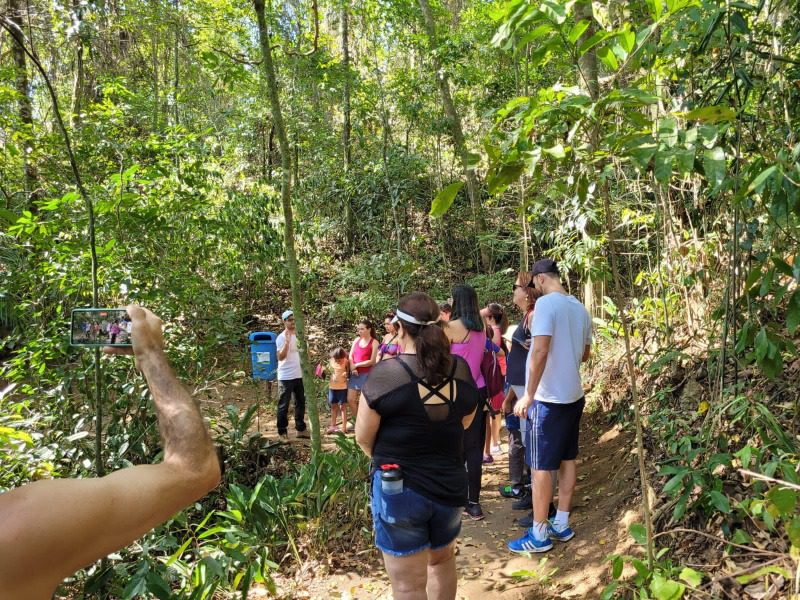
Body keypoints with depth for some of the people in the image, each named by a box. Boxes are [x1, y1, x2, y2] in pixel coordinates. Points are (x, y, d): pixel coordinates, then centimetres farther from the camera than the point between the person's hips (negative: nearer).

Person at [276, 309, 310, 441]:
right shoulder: (281, 337, -13)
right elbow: (280, 357, -20)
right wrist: (287, 342, -30)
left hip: (299, 375, 7)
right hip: (286, 377, -7)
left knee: (300, 403, 15)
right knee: (283, 405, 0)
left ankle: (301, 429, 26)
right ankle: (282, 432, 8)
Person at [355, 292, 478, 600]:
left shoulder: (386, 373, -18)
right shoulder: (461, 371, -3)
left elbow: (363, 437, -8)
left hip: (397, 489, -4)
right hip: (450, 485, 5)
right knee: (442, 559, 29)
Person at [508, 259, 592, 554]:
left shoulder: (546, 303, -16)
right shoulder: (580, 308, 8)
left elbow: (540, 351, -24)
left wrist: (528, 395, -19)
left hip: (550, 398, -8)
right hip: (574, 395, 8)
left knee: (541, 465, 0)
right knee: (567, 459, 15)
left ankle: (539, 535, 9)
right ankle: (562, 525, 25)